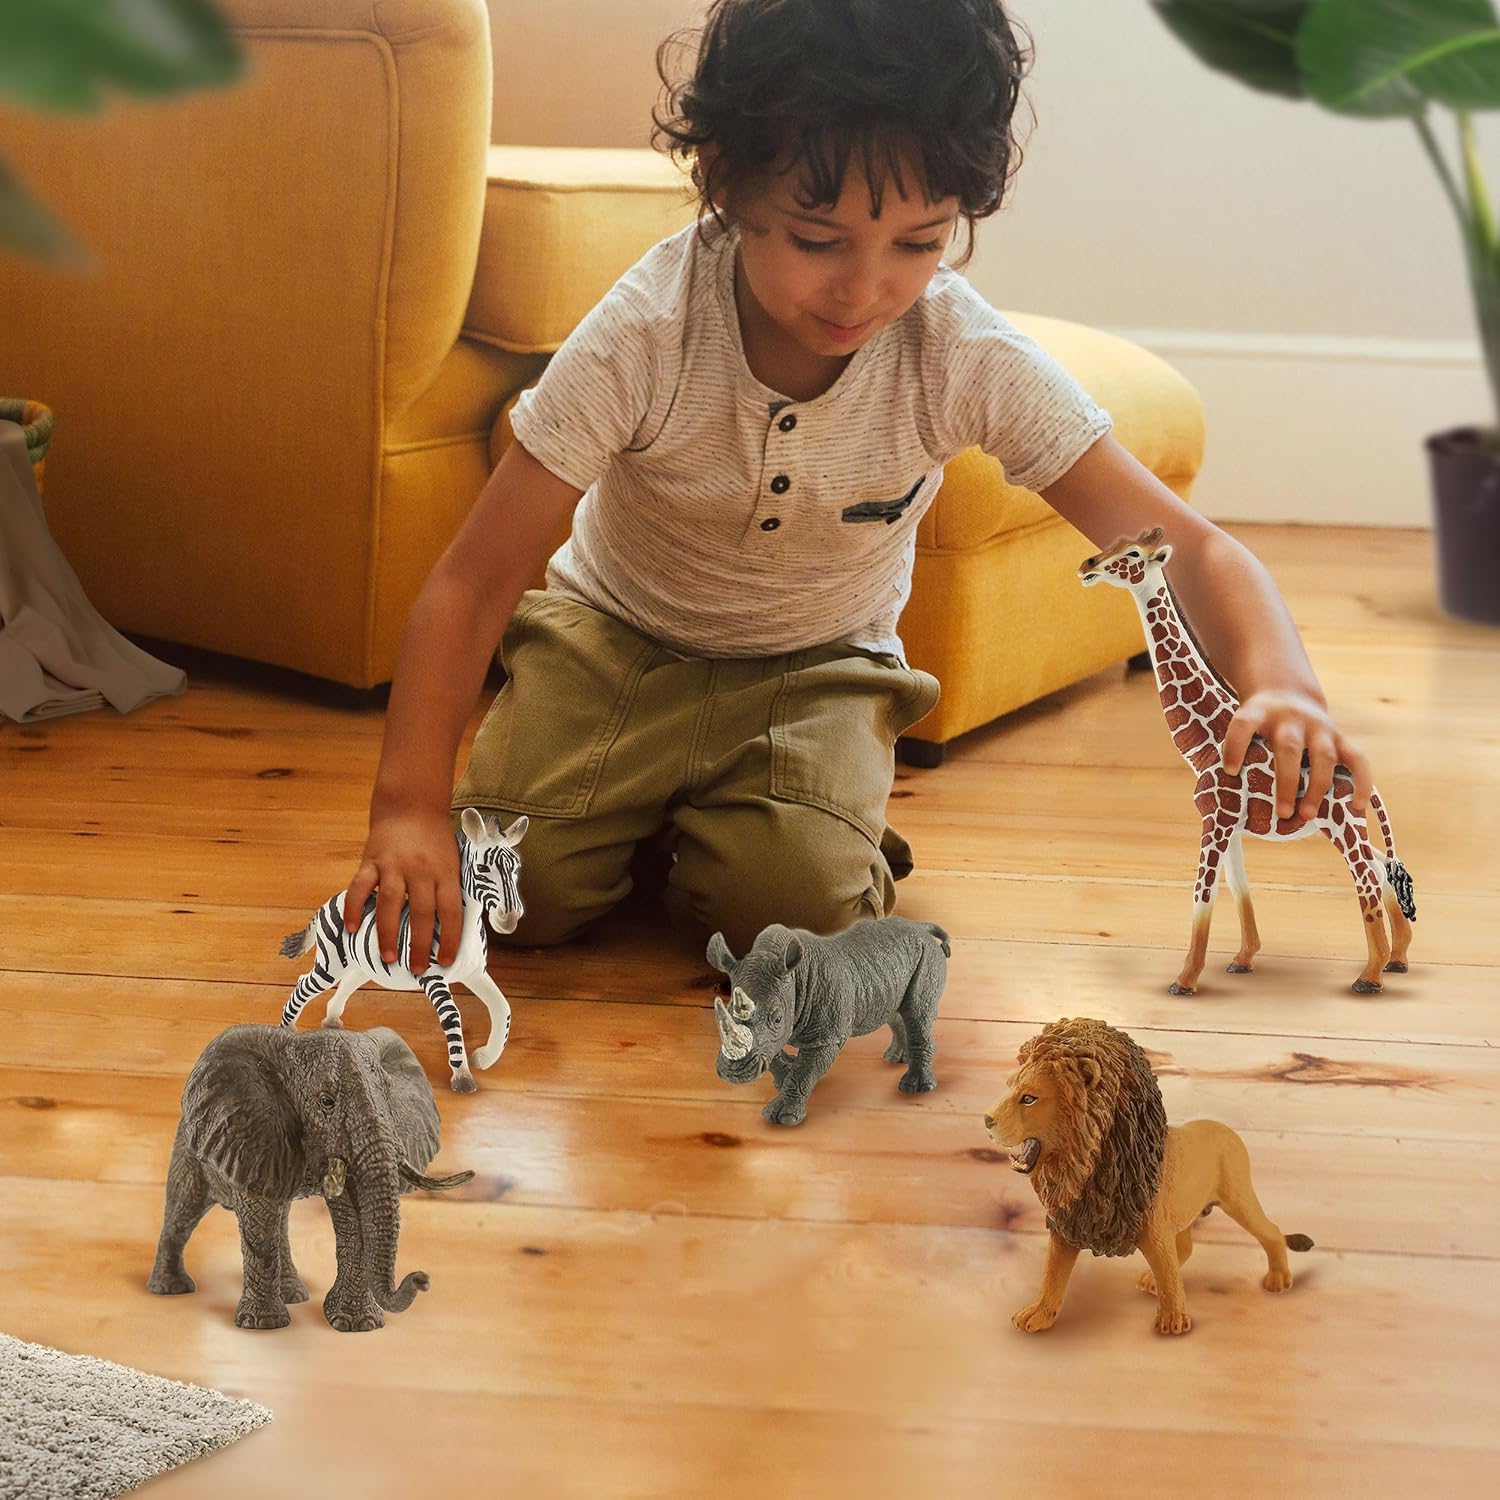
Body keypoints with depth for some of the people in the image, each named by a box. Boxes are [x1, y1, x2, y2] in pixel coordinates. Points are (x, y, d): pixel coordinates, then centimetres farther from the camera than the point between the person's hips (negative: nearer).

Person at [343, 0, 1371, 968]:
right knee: (516, 885, -22)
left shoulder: (972, 364, -25)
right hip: (614, 637, 0)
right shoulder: (643, 342, -29)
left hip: (818, 670, 0)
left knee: (796, 901, -27)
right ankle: (641, 801, 12)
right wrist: (409, 807, -36)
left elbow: (1187, 548, -24)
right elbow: (473, 584, -25)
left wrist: (1280, 685, -46)